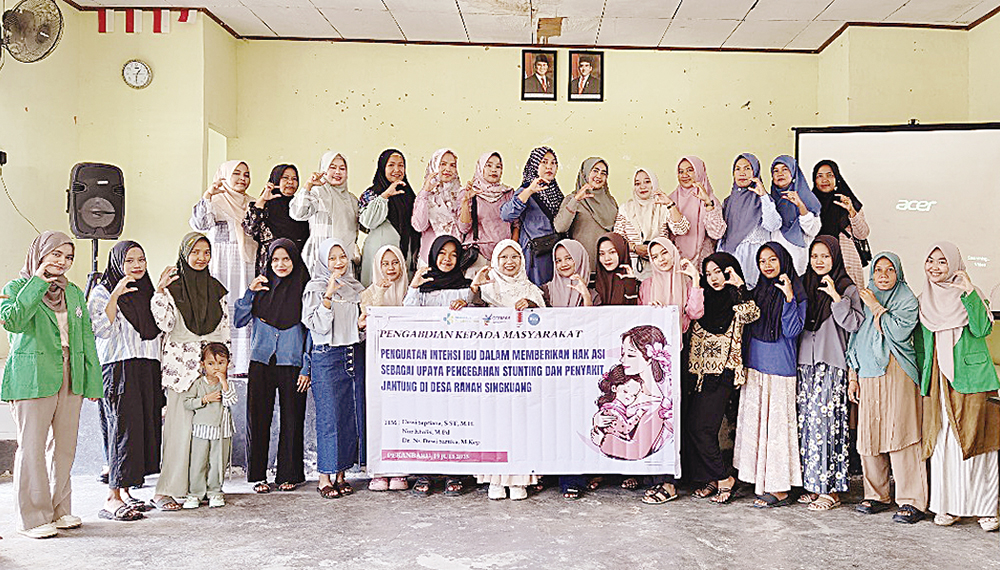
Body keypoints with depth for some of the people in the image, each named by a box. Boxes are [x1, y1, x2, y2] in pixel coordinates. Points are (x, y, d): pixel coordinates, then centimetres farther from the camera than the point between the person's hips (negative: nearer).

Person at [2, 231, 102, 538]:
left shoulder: (74, 293, 17)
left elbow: (87, 337, 16)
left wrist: (93, 380, 9)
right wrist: (38, 283, -14)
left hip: (70, 379, 5)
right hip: (32, 378, -5)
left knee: (64, 446, 8)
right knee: (32, 448, -3)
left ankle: (60, 510, 19)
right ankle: (33, 517, 6)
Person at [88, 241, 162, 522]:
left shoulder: (147, 291, 21)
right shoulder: (102, 292, 2)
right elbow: (101, 329, -13)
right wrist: (115, 296, -19)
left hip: (148, 369, 7)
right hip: (120, 369, -6)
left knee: (146, 428, 2)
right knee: (125, 429, -13)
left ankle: (125, 492, 10)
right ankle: (112, 499, -10)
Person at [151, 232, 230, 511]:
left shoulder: (216, 288, 12)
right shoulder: (171, 286, 0)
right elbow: (164, 324, -11)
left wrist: (224, 367, 11)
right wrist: (159, 292, -19)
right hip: (180, 366, -4)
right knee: (179, 427, -8)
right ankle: (164, 491, -2)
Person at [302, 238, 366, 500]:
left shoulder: (356, 288, 15)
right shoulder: (315, 288, -1)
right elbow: (318, 325, -12)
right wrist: (328, 296, -22)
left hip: (355, 355, 5)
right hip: (327, 357, -5)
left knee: (352, 413, 5)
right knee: (329, 416, -5)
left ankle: (340, 474, 15)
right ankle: (325, 477, 5)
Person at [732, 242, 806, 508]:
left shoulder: (795, 291, -5)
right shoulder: (758, 291, 13)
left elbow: (792, 330, -13)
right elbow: (746, 323, 17)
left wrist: (789, 297, -21)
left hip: (780, 368, -6)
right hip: (754, 366, 6)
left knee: (777, 423, -4)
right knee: (756, 422, 8)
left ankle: (779, 489, 3)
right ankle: (762, 482, 18)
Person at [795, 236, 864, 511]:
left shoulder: (847, 288, 1)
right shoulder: (804, 284, 14)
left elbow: (853, 324, -12)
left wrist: (835, 296, -16)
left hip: (832, 364, -5)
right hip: (805, 362, 5)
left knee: (825, 420, -8)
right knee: (806, 421, 3)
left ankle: (831, 489, 0)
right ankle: (813, 485, 12)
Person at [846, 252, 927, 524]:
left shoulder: (907, 299, 2)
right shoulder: (865, 299, 17)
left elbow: (900, 331, -14)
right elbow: (855, 341, 19)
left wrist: (876, 308, -7)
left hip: (897, 375, -5)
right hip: (868, 376, 5)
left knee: (900, 435, -9)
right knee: (868, 437, 3)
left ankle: (911, 501, -2)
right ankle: (876, 495, 15)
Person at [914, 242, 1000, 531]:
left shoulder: (969, 294, 2)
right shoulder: (923, 301, 13)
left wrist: (969, 293, -20)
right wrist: (922, 378, 13)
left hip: (969, 377, -3)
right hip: (938, 382, 3)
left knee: (975, 442, -3)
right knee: (943, 443, 2)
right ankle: (948, 506, 9)